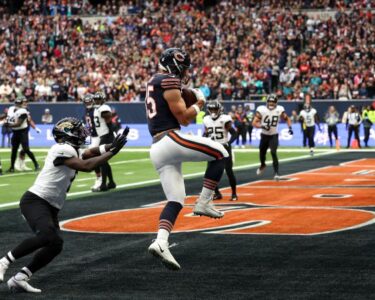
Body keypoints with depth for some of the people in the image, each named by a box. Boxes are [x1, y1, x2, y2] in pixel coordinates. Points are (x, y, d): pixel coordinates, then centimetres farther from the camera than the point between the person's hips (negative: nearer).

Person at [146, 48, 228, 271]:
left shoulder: (154, 84, 26)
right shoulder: (169, 81, -5)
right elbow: (183, 117, -7)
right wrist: (199, 103, 8)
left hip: (157, 149, 9)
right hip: (171, 140, -9)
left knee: (175, 200, 4)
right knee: (220, 154, 3)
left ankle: (161, 242, -14)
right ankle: (204, 202, -2)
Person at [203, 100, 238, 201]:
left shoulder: (224, 119, -14)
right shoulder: (207, 120, 2)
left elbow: (234, 134, -12)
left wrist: (228, 143, -24)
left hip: (224, 148, -5)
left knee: (229, 171, -4)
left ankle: (234, 193, 8)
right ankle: (217, 193, 13)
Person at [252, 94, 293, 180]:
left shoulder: (279, 110, -11)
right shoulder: (261, 110, -15)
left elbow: (287, 118, 7)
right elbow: (254, 123, -16)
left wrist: (290, 127, -9)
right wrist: (262, 126, -35)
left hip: (274, 135, -1)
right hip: (264, 135, 1)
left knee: (273, 153, -18)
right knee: (262, 153, 15)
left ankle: (276, 173, -14)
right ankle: (262, 165, 48)